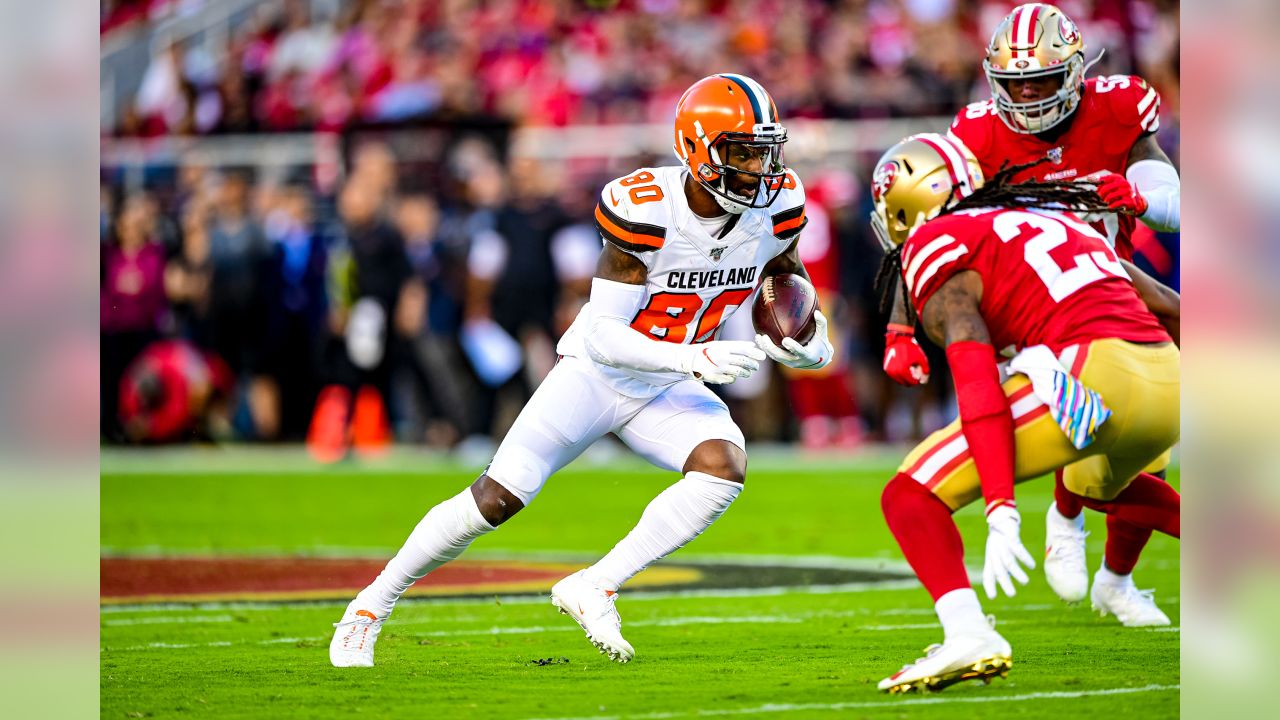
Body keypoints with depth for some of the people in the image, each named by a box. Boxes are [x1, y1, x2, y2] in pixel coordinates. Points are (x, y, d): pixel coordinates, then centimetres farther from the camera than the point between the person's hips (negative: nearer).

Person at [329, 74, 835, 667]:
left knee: (725, 466, -25)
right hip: (597, 372, -4)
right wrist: (694, 357, -38)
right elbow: (604, 337, -27)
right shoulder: (645, 210, -28)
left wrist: (807, 345, -13)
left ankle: (595, 588, -16)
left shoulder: (775, 207, -12)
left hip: (668, 391, 4)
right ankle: (372, 605, 8)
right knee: (498, 497, -11)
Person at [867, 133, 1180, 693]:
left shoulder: (938, 255, 6)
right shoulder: (1058, 218, 29)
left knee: (911, 496, -2)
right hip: (1169, 379, 8)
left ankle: (968, 635, -27)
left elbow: (978, 389, -8)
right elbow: (1168, 306, 32)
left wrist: (1001, 514, -15)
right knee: (1096, 484, 41)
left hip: (1090, 379, -8)